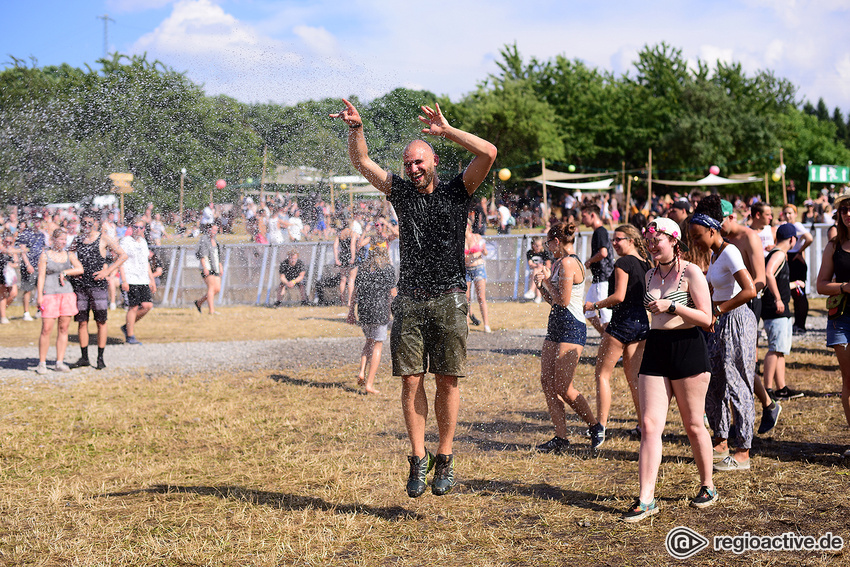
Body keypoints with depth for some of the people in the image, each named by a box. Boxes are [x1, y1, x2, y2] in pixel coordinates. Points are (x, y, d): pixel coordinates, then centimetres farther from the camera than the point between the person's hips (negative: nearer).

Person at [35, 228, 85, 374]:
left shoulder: (69, 255, 14)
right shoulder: (45, 255, 4)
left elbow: (80, 269, 2)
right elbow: (41, 276, -1)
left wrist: (64, 272, -6)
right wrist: (39, 295, -8)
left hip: (67, 293, 4)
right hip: (49, 293, -4)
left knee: (63, 329, 2)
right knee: (46, 329, -8)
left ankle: (60, 363, 7)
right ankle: (42, 363, 0)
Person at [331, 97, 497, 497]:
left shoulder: (457, 191, 3)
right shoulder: (401, 191, 11)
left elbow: (489, 153, -10)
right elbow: (361, 162, 10)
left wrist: (447, 131, -14)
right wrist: (355, 128, -7)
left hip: (449, 300, -2)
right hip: (409, 300, 3)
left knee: (447, 381, -1)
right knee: (411, 380, -1)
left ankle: (445, 459, 10)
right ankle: (418, 459, 8)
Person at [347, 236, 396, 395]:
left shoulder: (363, 267, 6)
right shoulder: (388, 268, -6)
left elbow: (356, 291, 7)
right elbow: (392, 292, -5)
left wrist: (351, 311, 13)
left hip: (363, 310, 4)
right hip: (380, 311, -4)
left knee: (369, 341, 23)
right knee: (378, 345, 2)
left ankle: (362, 372, 6)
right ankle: (369, 383, -1)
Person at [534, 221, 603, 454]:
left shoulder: (568, 263, -14)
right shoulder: (559, 263, 17)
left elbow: (563, 300, -18)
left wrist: (547, 281, -5)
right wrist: (541, 286, 7)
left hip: (571, 329, -10)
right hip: (556, 327, 10)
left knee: (562, 387, -6)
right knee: (547, 382, 4)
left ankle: (595, 426, 12)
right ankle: (560, 437, 6)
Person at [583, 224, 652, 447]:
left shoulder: (623, 263, -11)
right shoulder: (646, 264, 12)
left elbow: (619, 296, -19)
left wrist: (595, 305, -9)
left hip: (623, 321, -8)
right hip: (642, 323, 8)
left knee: (602, 373, 0)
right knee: (633, 376, 13)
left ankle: (601, 428, -7)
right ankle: (644, 426, 14)